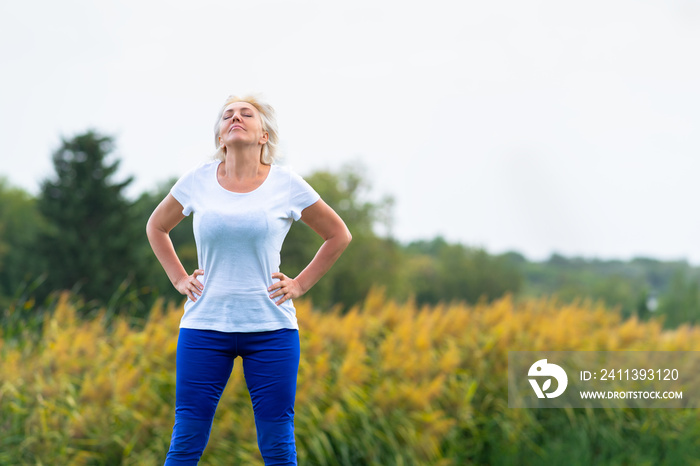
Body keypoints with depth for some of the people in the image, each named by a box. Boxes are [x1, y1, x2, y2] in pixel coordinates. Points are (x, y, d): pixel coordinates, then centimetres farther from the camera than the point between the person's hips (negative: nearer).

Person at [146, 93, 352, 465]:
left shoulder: (286, 185, 0)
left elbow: (338, 235, 13)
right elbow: (156, 227, 21)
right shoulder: (197, 182, 4)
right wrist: (179, 279, 10)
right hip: (205, 326, 1)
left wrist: (300, 285, 5)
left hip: (271, 328, -1)